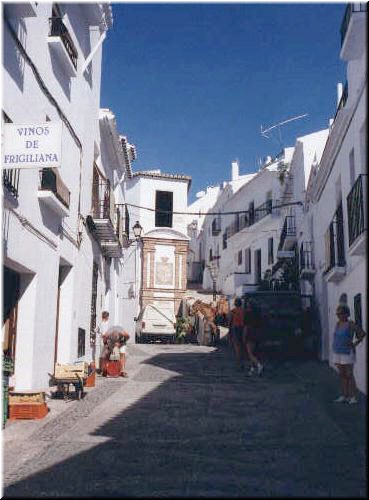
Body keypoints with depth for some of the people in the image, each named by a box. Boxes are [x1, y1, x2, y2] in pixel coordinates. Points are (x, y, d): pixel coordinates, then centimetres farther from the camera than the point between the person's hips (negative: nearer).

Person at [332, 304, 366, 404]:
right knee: (342, 375, 8)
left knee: (349, 375, -4)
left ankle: (353, 397, 2)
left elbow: (362, 333, -12)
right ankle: (344, 396, 13)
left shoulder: (350, 324, -11)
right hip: (337, 352, 7)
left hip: (347, 353, -7)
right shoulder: (337, 323, 10)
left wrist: (354, 344, -9)